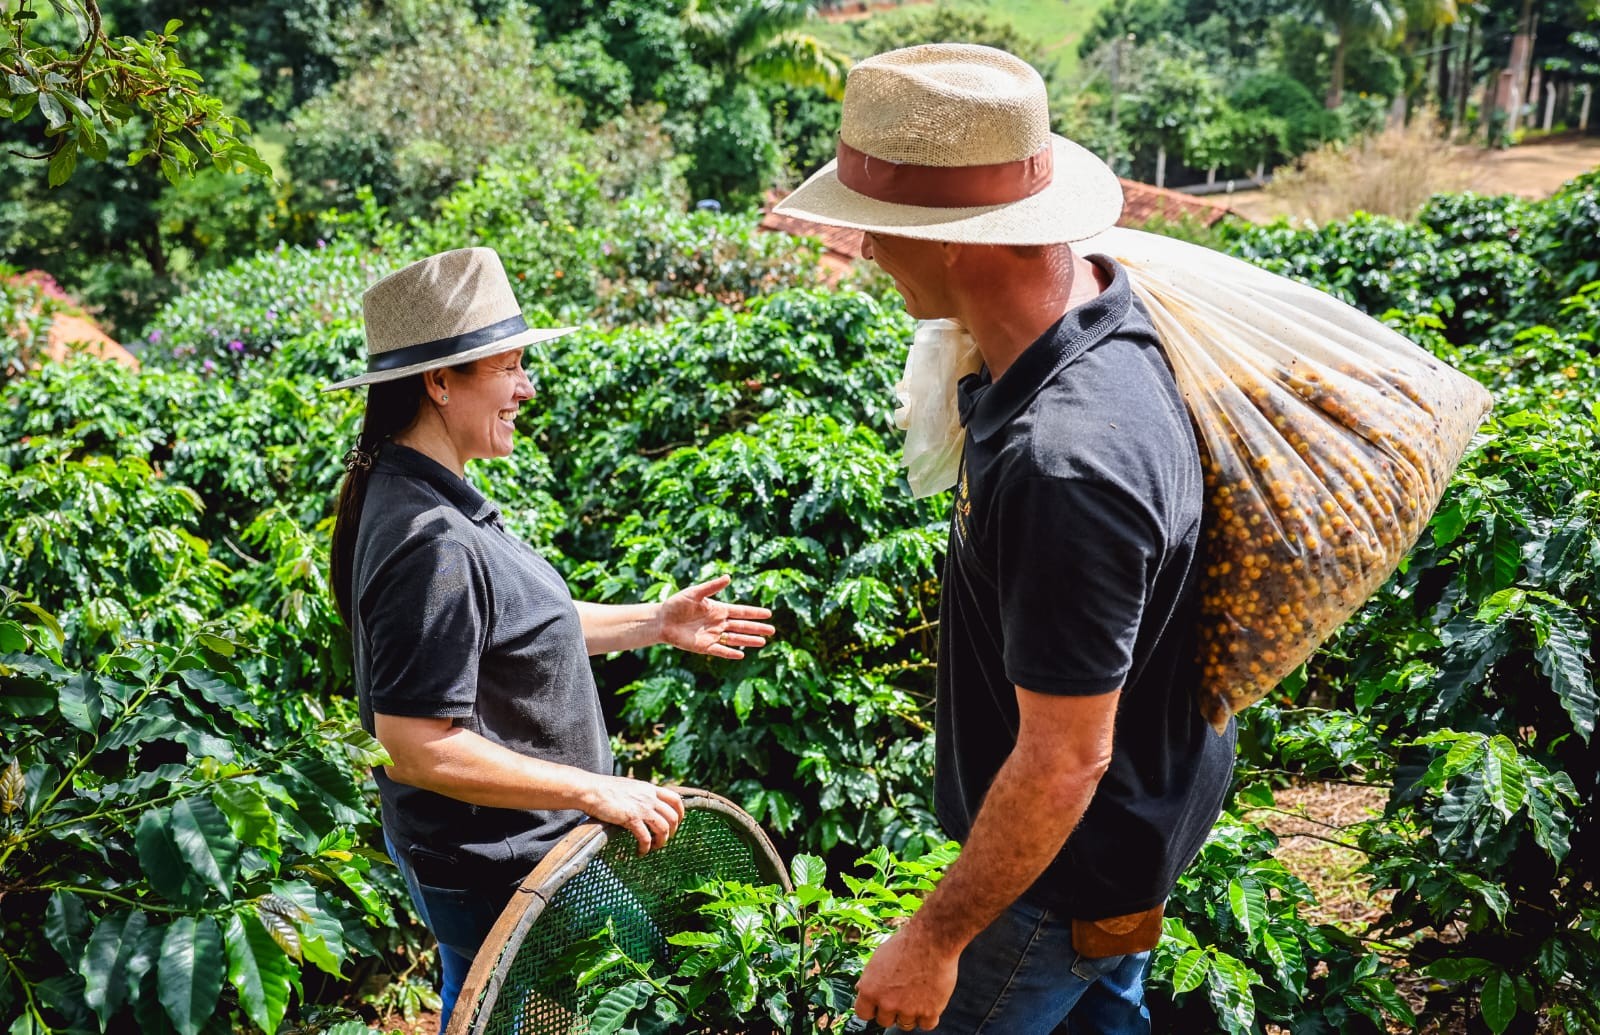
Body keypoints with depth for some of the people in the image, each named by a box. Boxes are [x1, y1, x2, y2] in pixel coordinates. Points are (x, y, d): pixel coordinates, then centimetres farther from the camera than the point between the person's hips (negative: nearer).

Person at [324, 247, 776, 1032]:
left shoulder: (422, 498, 2)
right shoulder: (431, 544, -30)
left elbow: (513, 628, 13)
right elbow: (416, 747, -31)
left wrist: (654, 623, 9)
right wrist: (595, 792, -26)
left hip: (486, 851, 9)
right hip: (494, 874, -9)